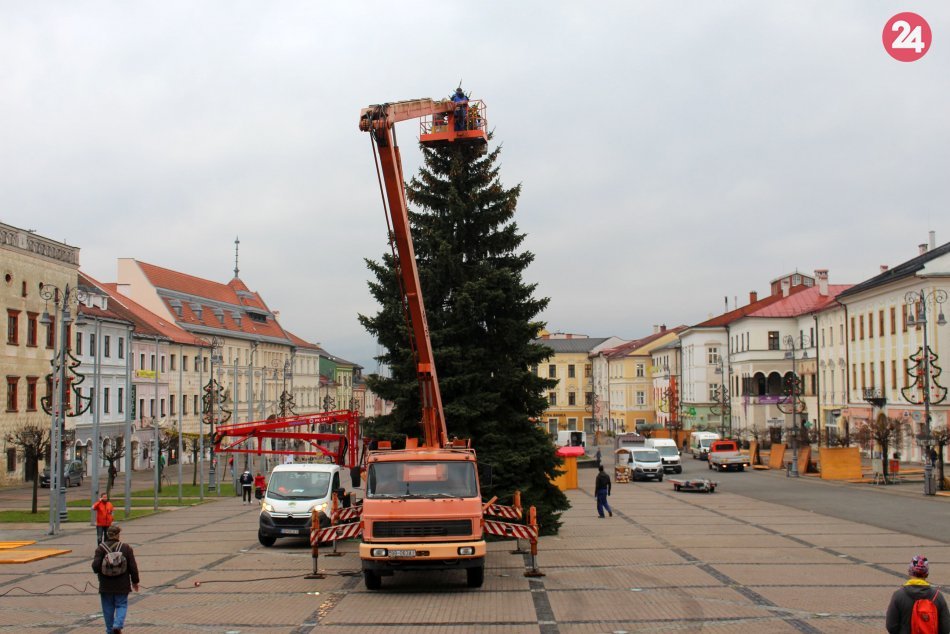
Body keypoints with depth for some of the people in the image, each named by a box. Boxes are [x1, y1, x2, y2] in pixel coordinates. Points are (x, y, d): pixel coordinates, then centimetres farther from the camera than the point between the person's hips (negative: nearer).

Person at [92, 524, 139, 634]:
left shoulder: (101, 548, -7)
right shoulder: (126, 548, -5)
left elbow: (95, 566, -13)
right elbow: (133, 567, -3)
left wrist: (99, 572, 12)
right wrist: (135, 581, 9)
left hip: (106, 585, 1)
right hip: (122, 585, -1)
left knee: (108, 608, 13)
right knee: (121, 605, 10)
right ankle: (118, 625, -10)